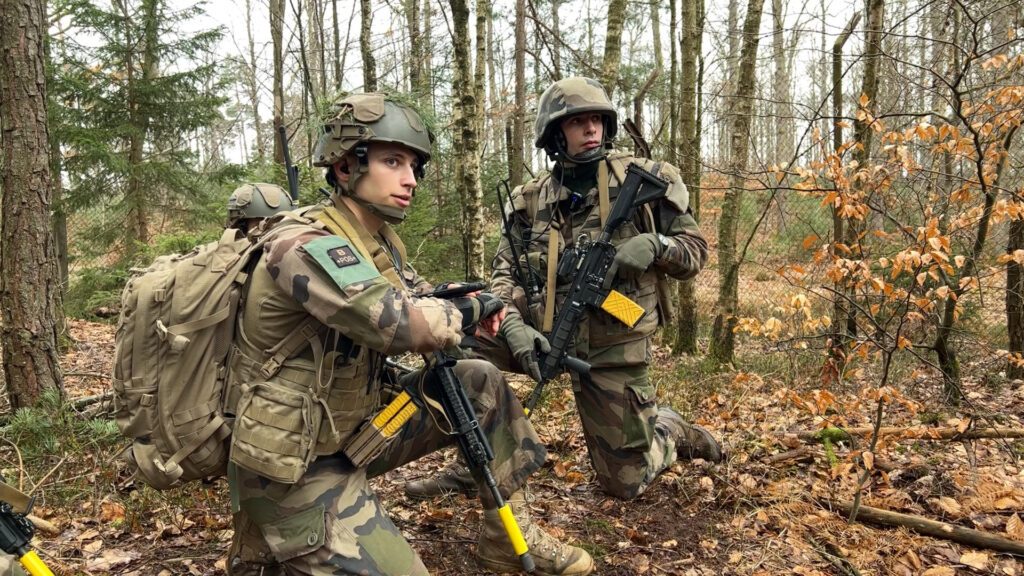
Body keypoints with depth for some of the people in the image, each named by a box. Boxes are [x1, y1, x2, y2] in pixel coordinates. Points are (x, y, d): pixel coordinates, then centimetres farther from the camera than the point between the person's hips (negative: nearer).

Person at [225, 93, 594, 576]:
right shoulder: (303, 248, -25)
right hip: (296, 470, -8)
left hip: (353, 433, 9)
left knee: (480, 384, 4)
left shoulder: (380, 242, 4)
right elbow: (407, 326, -35)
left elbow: (428, 304, 13)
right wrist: (470, 310, -15)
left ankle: (510, 537, 17)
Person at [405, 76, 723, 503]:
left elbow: (696, 250, 0)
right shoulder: (531, 201, 1)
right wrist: (513, 325, -22)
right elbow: (505, 273, -2)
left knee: (624, 483, 3)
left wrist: (654, 246, -22)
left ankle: (670, 431, 37)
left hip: (613, 347, -2)